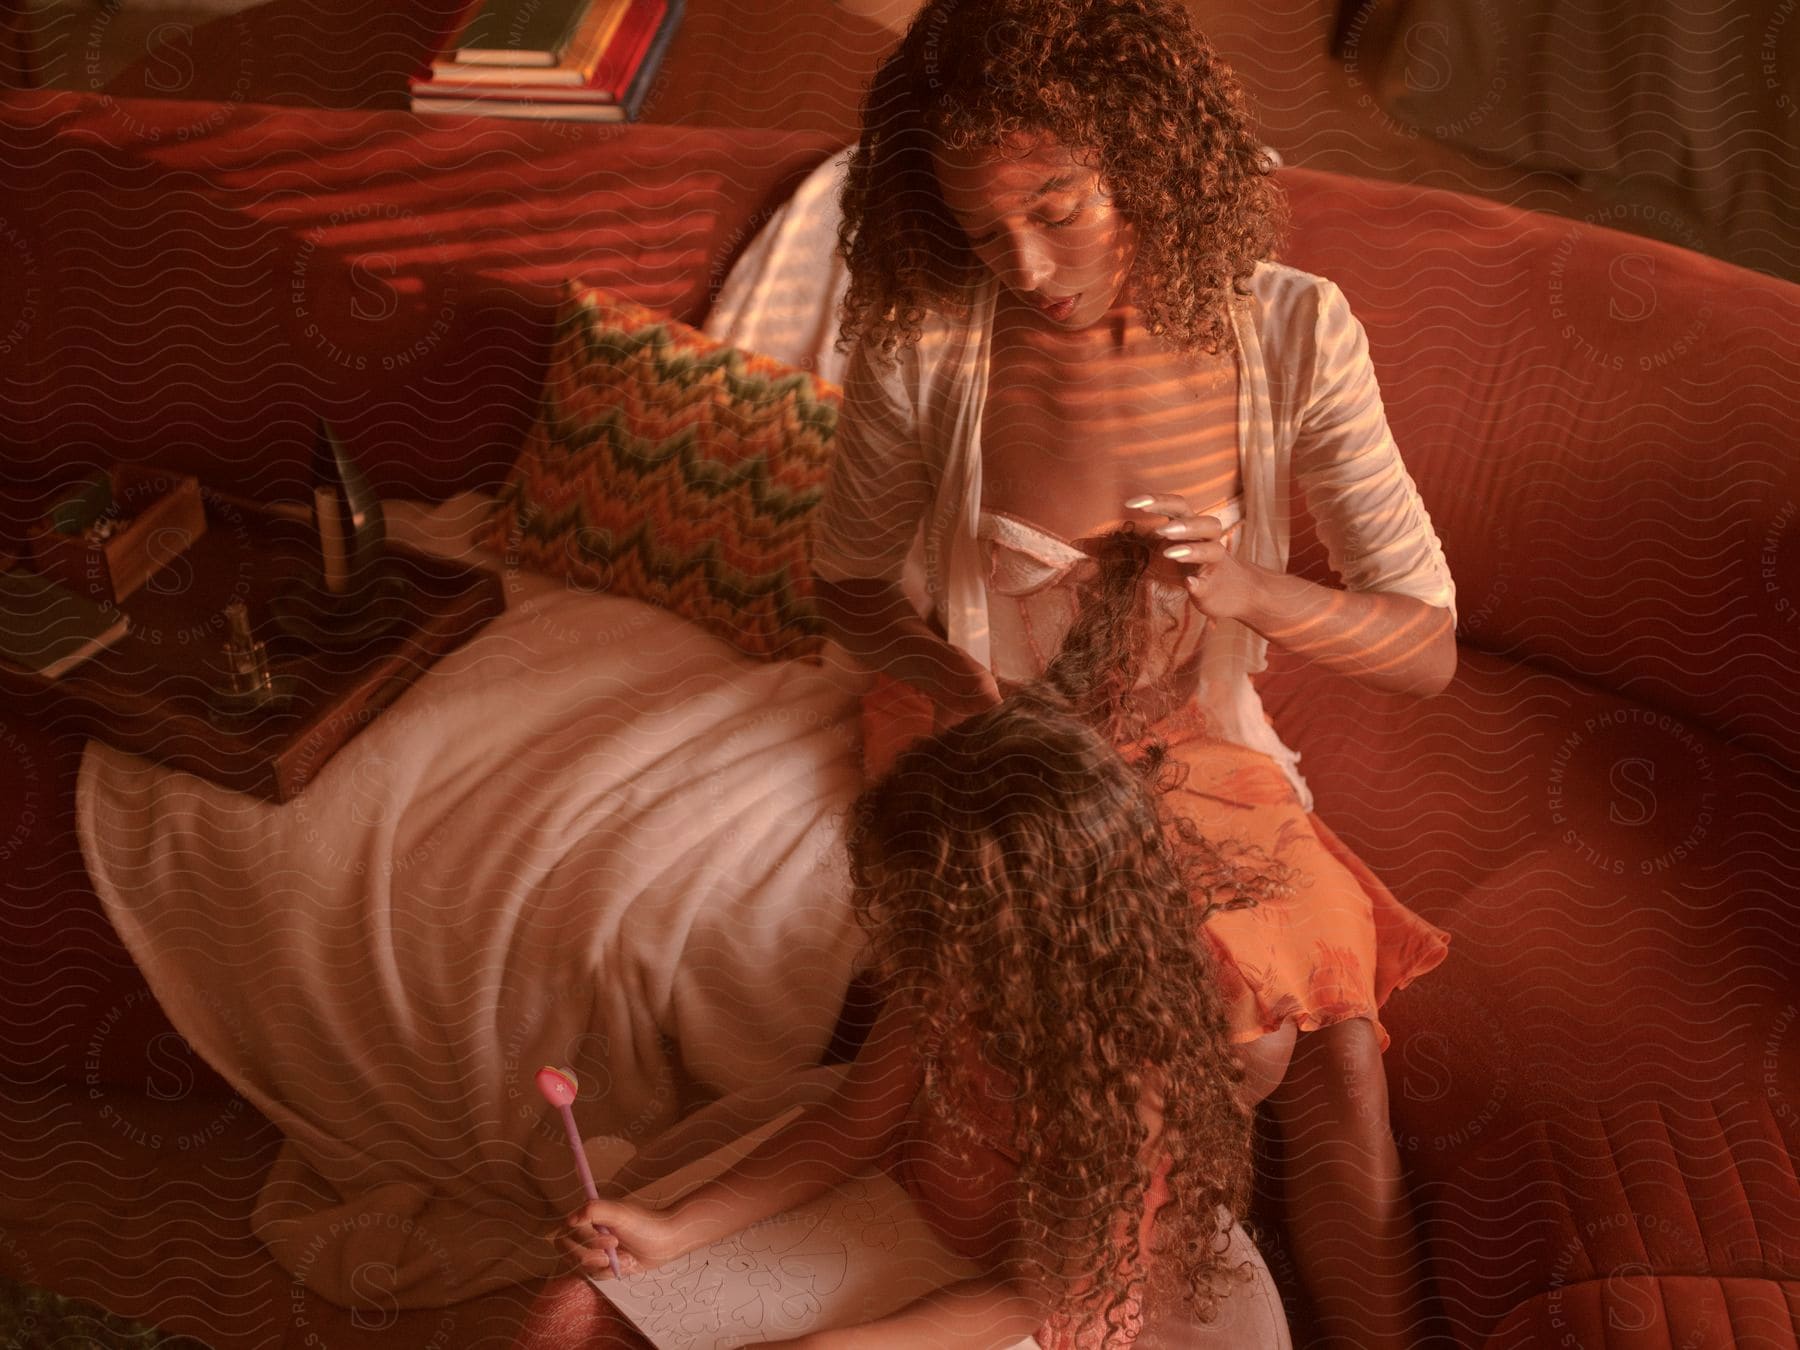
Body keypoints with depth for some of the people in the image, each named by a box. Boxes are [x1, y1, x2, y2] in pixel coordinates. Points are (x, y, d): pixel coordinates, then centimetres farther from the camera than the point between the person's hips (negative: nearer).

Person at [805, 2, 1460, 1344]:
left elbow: (1429, 648, -14)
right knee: (1254, 1034, -20)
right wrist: (972, 704, -20)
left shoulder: (1291, 331, -16)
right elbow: (851, 579, 0)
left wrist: (1251, 590, -33)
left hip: (1200, 750, 2)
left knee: (1341, 1044, -17)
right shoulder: (925, 346, -19)